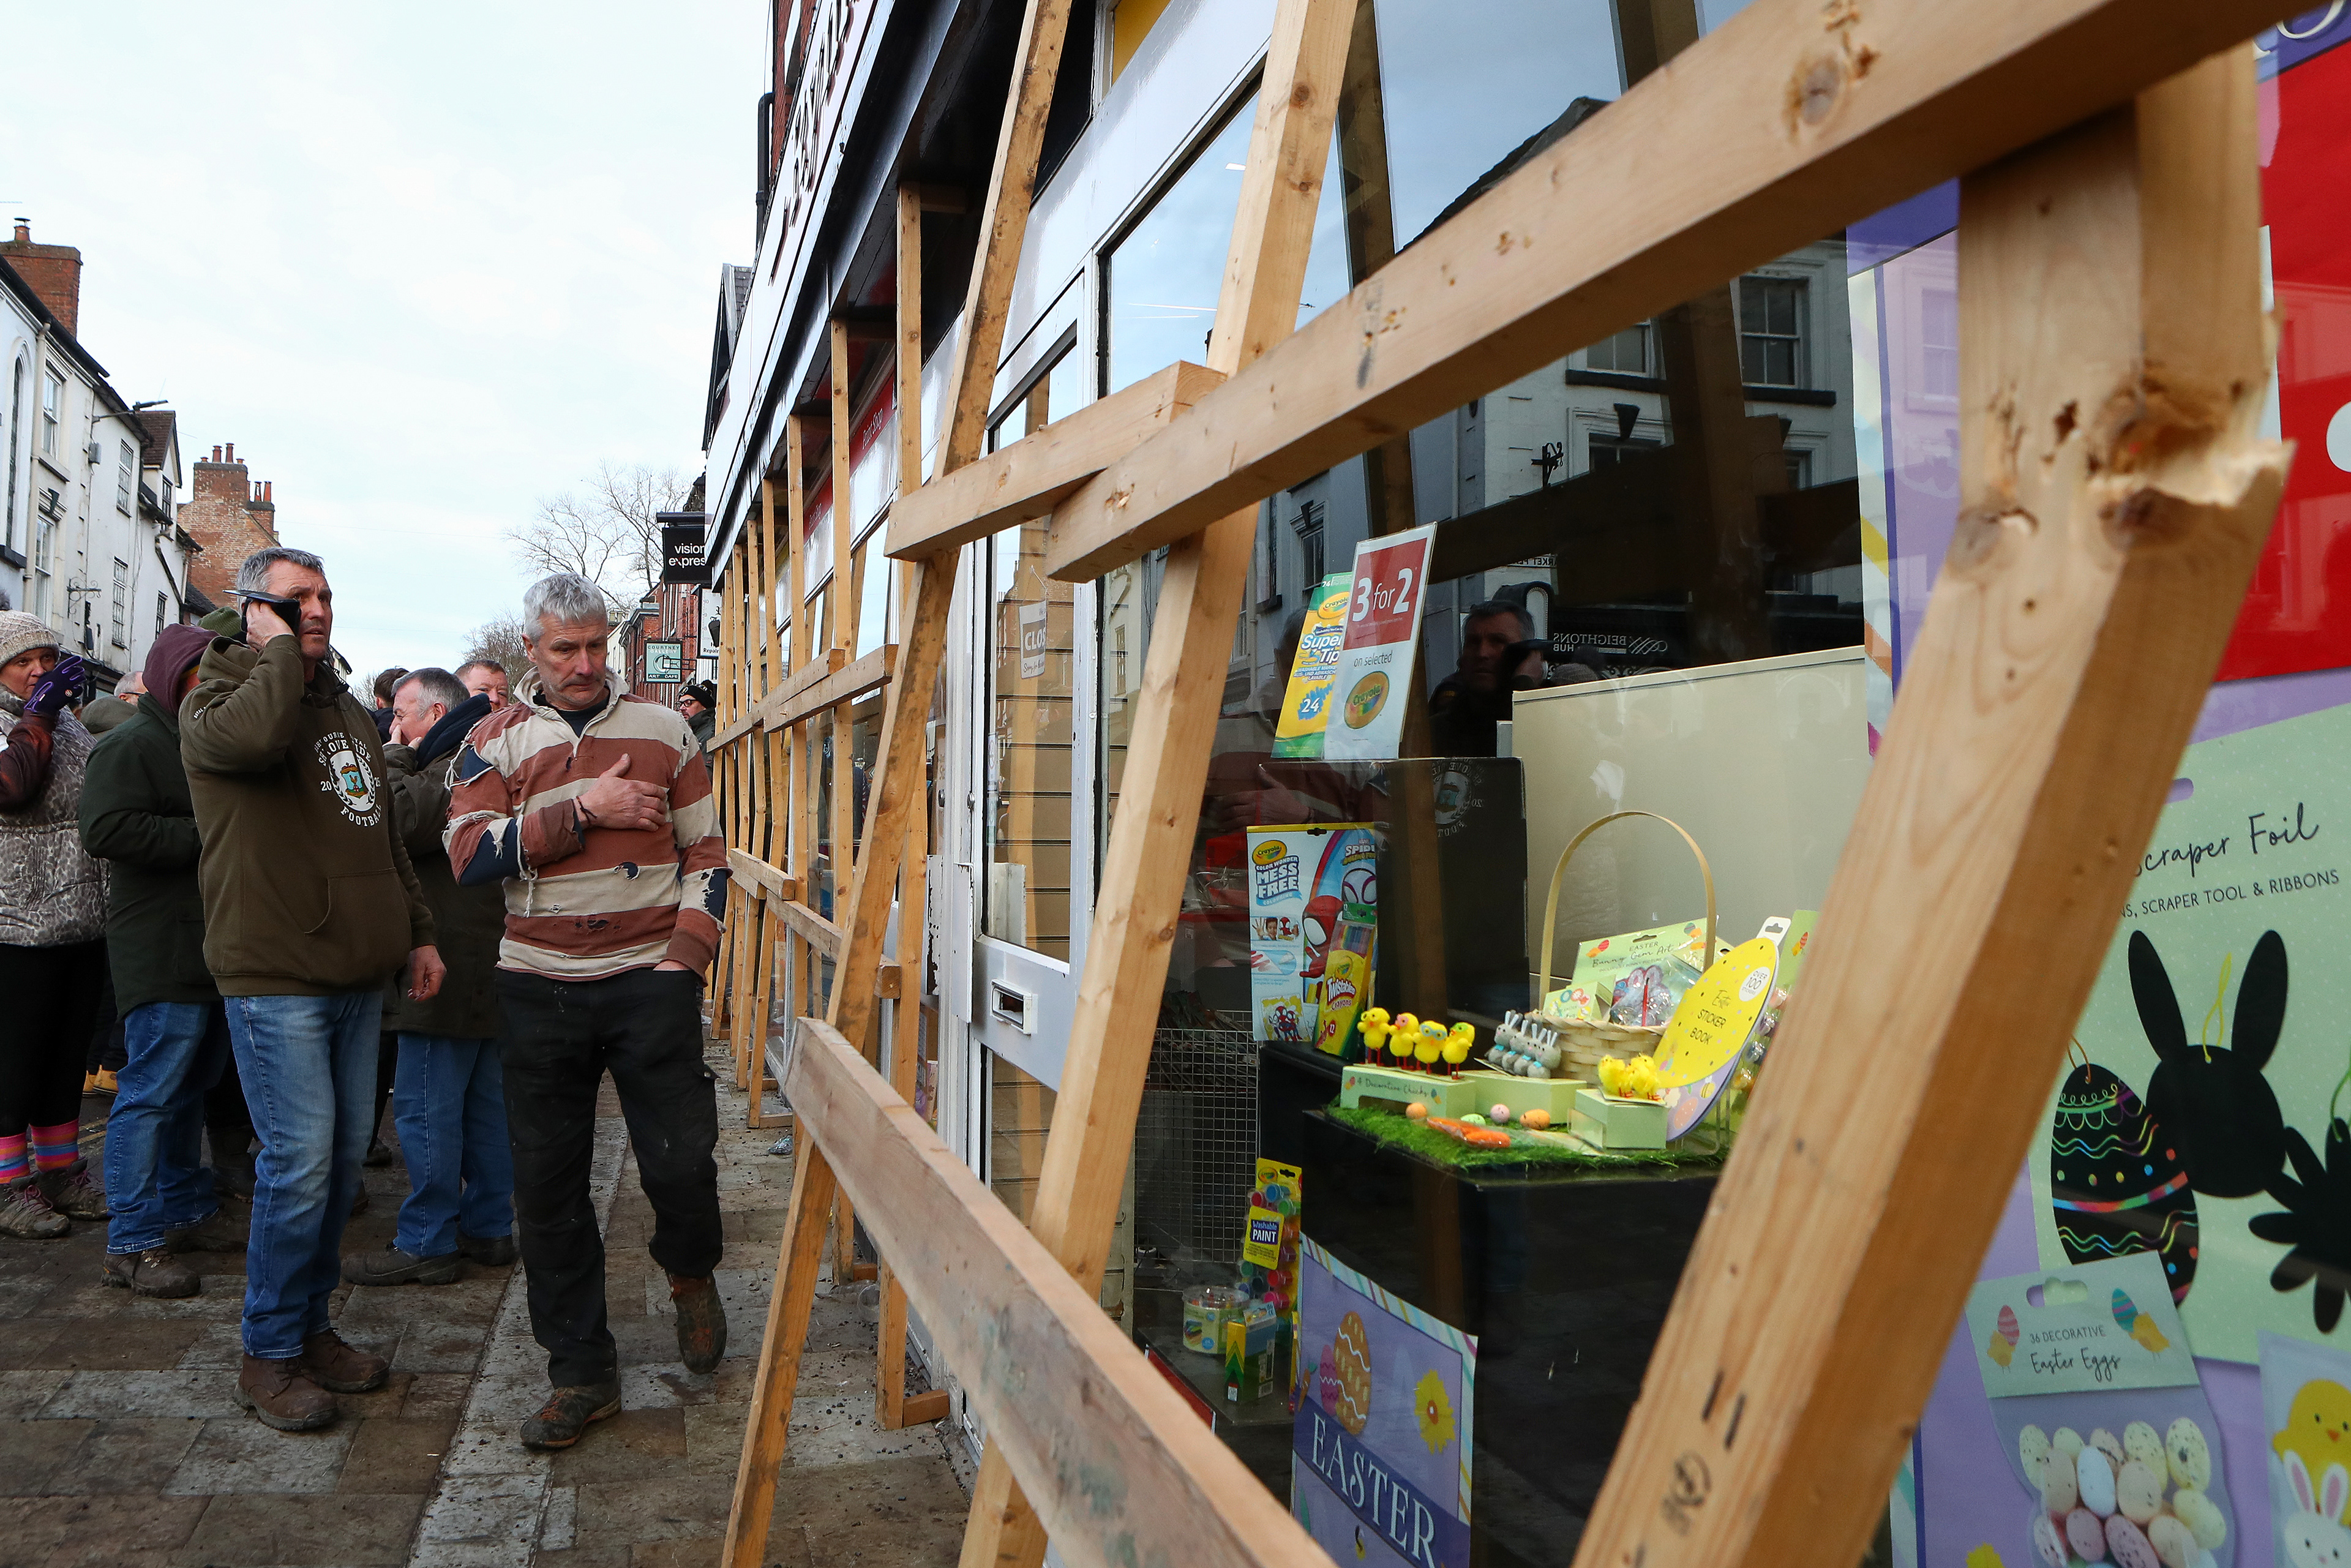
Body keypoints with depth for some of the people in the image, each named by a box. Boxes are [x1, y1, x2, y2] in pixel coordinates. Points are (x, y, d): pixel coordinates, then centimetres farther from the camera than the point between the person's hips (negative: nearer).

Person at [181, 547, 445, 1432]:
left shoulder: (346, 709, 18)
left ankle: (311, 1326, 25)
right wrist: (277, 650, -15)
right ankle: (269, 1356, 10)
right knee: (300, 1160, -6)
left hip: (355, 975, 7)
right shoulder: (217, 701, -5)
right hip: (274, 976, -7)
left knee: (344, 1158, 11)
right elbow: (256, 734, -32)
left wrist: (416, 932, 19)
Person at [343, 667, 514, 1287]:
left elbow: (396, 823, -23)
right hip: (487, 969, 11)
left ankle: (426, 1244, 4)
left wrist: (396, 757, -10)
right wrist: (406, 758, 14)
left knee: (426, 1109, -3)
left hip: (448, 971, -11)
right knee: (484, 1103, 14)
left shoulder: (457, 769, -14)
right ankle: (489, 1228, 22)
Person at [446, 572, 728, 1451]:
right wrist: (582, 810, -15)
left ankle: (690, 1276, 30)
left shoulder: (662, 729, 6)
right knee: (547, 1187, 6)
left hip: (649, 979, -1)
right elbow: (469, 853, -8)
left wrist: (687, 953, -5)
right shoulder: (496, 741, 7)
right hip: (539, 989, 2)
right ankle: (581, 1371, 21)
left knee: (680, 1163, -5)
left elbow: (707, 854, 7)